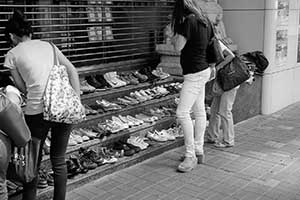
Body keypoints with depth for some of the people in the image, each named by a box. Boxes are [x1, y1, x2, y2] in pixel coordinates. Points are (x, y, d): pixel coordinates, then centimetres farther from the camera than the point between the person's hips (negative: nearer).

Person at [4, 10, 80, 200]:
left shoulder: (12, 55, 5)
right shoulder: (48, 45, 15)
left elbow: (23, 88, 5)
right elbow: (72, 71, 9)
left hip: (37, 111, -3)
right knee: (59, 160, 17)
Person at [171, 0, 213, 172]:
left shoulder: (189, 20, -18)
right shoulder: (205, 20, 9)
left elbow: (178, 46, -15)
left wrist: (176, 35, 1)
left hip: (194, 73, -10)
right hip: (203, 69, 10)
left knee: (182, 113, -10)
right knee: (199, 111, 13)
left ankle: (191, 156, -5)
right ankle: (199, 152, 23)